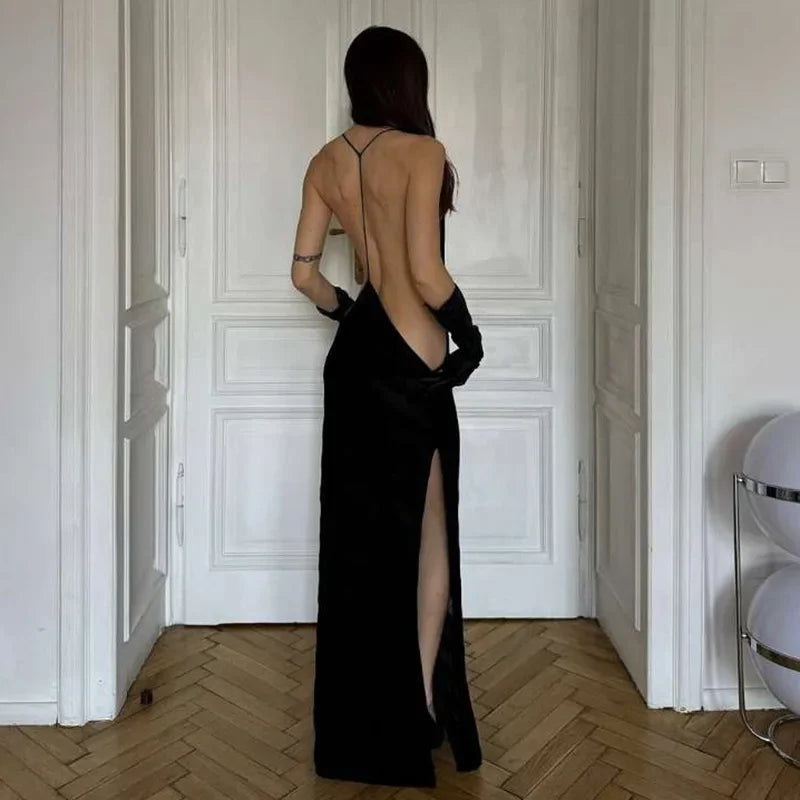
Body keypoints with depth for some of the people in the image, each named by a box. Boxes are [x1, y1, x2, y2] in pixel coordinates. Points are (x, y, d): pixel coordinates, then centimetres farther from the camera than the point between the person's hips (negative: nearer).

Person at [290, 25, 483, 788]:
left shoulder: (326, 161, 7)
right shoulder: (421, 150, -12)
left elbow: (305, 273, 7)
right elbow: (426, 270, -21)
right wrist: (470, 334, -6)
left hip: (353, 354, 7)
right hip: (410, 360, -7)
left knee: (359, 532, 15)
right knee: (424, 534, 8)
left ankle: (360, 717, 29)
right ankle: (421, 705, 18)